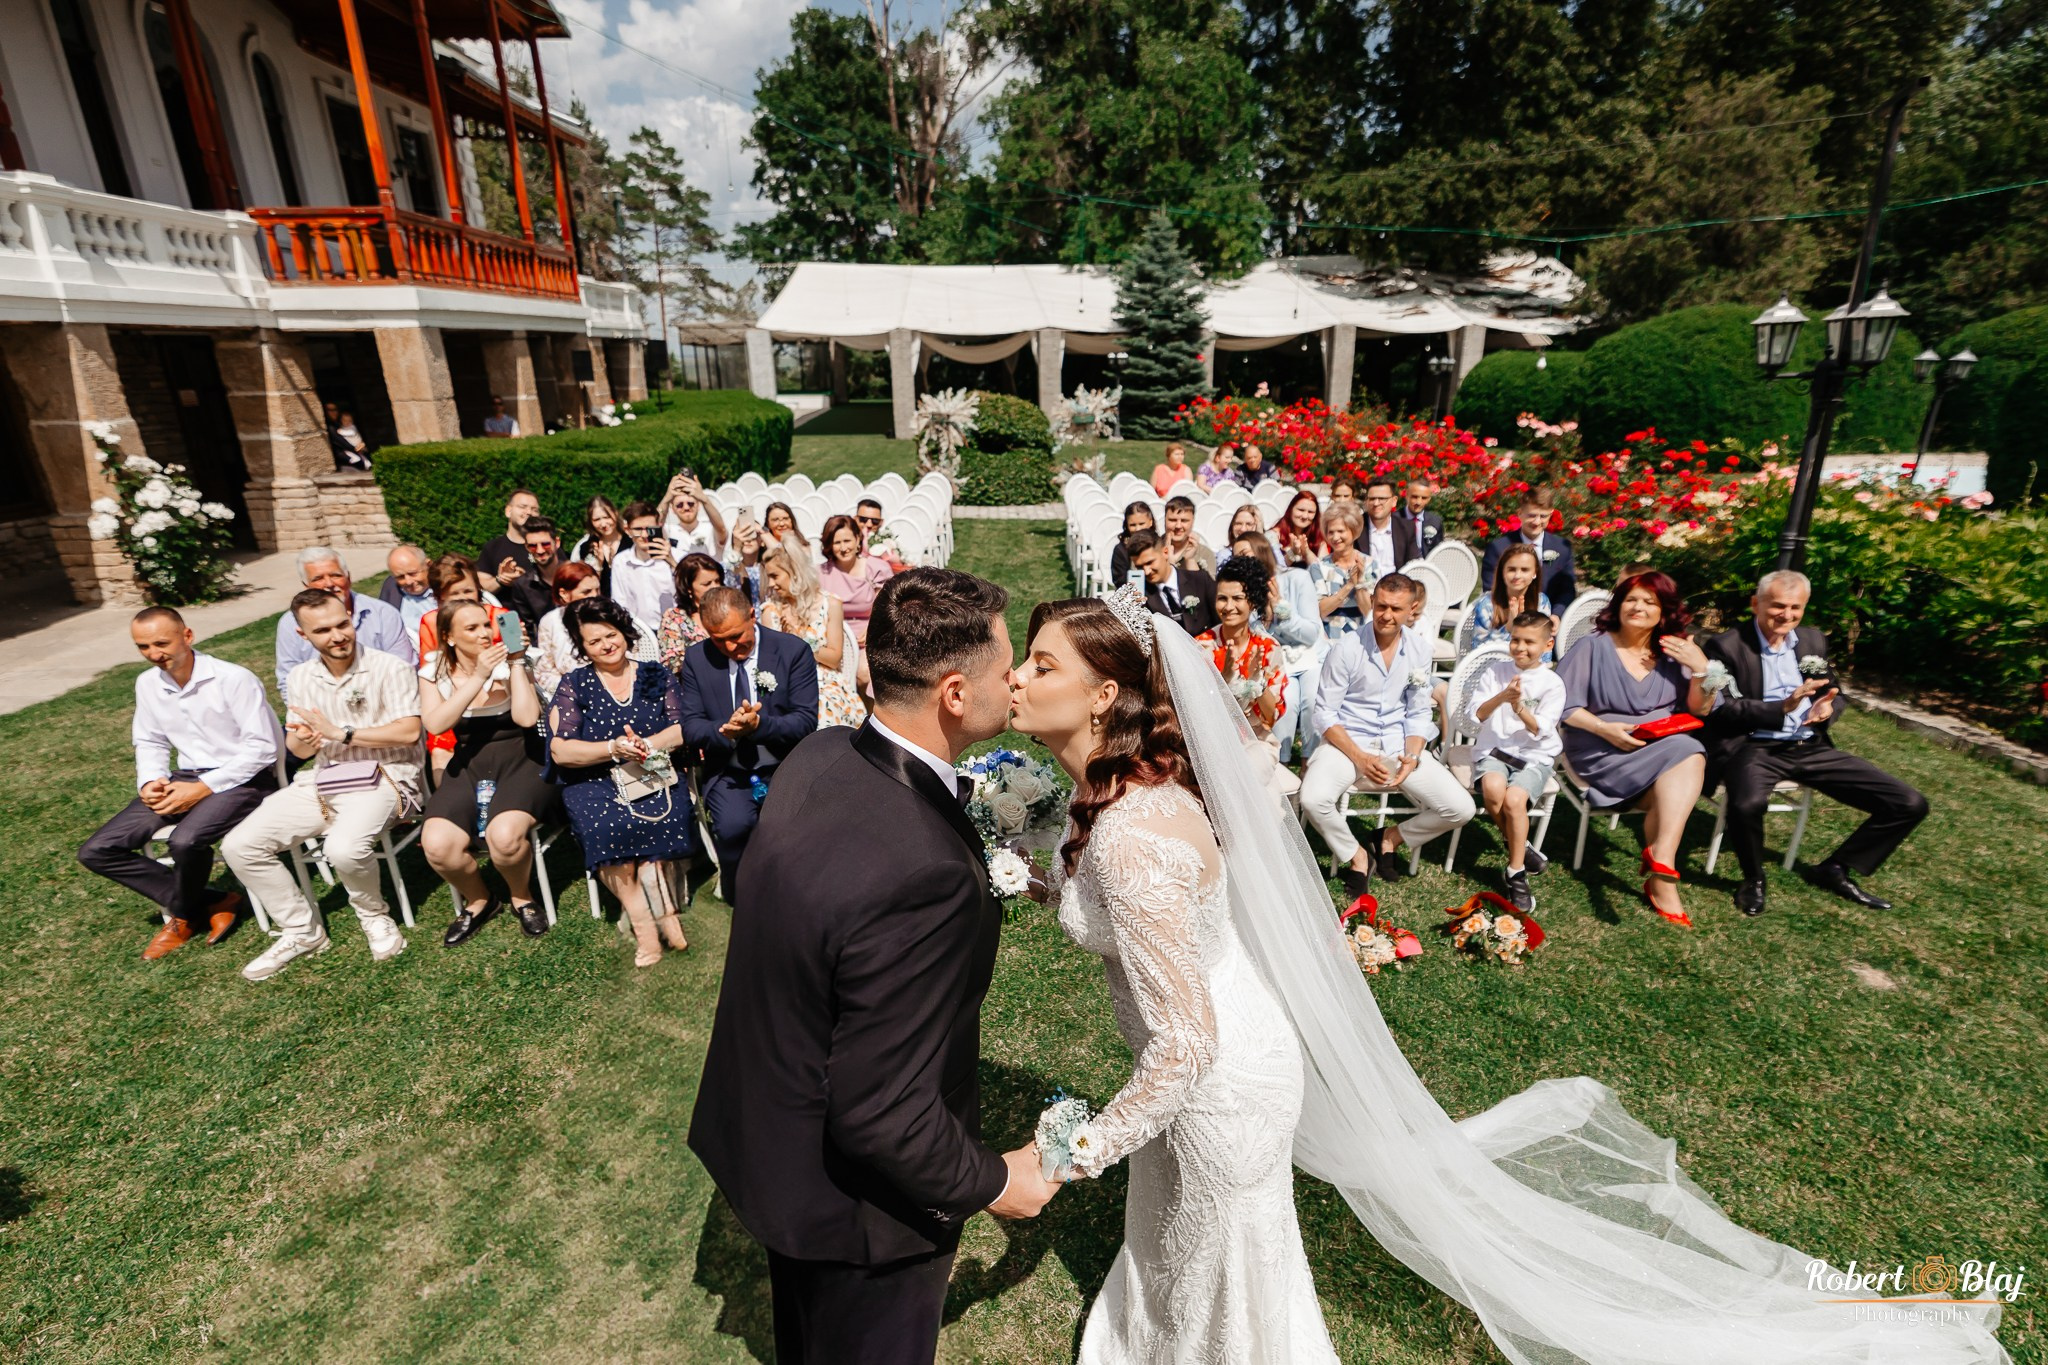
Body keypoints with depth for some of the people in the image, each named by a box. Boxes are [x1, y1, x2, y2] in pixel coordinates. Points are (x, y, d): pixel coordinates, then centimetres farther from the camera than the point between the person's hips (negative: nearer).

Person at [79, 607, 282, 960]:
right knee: (96, 851, -5)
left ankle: (184, 915, 2)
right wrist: (149, 781, -3)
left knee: (185, 840, -32)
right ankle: (208, 903, -2)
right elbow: (150, 743, 18)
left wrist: (203, 788, -20)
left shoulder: (234, 679, -16)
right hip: (185, 779, 8)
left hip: (244, 778, -7)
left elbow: (263, 746, -17)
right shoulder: (147, 683, 7)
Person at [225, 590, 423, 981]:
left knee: (344, 848, -33)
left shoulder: (389, 668, -8)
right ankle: (301, 930, 9)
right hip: (321, 779, 7)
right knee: (239, 846, -7)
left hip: (381, 776, -6)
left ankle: (374, 916, 0)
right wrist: (303, 741, -11)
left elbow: (409, 730, -17)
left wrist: (339, 733, -18)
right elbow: (297, 748, 13)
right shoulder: (301, 677, 11)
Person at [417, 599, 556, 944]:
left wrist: (515, 663, -13)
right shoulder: (434, 673, 5)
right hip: (468, 767, 3)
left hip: (519, 762, -2)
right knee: (437, 845, -25)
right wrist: (478, 677, -20)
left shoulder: (511, 664, 0)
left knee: (504, 836, -32)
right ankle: (479, 901, 7)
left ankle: (522, 897, 1)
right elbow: (435, 723, -14)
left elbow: (526, 717, -16)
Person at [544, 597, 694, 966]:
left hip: (655, 773, 1)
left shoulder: (655, 676, 11)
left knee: (667, 817, -31)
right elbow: (561, 751, -1)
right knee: (607, 827, -32)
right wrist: (613, 748, -16)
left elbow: (683, 729, 2)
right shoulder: (574, 685, 9)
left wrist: (646, 745, -16)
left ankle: (644, 916, -23)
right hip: (594, 781, 0)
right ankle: (646, 918, -22)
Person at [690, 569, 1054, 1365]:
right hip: (851, 1201, -7)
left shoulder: (819, 757, -15)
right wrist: (993, 1184, -14)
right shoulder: (923, 876, -41)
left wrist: (985, 883, 1)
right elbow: (883, 1120, -32)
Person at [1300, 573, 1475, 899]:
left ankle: (1391, 837, 17)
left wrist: (1412, 757, -10)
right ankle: (1356, 855, 0)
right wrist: (1361, 759, -20)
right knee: (1313, 799, -32)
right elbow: (1322, 714, -10)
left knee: (1461, 808, -11)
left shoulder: (1419, 649, 2)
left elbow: (1418, 713, 8)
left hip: (1398, 744, 4)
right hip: (1347, 741, -3)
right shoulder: (1347, 648, -12)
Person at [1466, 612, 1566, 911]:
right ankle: (1518, 846, -2)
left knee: (1514, 798, -29)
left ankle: (1516, 873, -10)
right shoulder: (1496, 671, 4)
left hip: (1534, 756, -1)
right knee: (1493, 788, -32)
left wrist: (1518, 706, -26)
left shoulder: (1552, 683, 0)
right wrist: (1501, 697, -21)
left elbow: (1540, 731, -9)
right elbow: (1475, 716, -5)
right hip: (1493, 749, 1)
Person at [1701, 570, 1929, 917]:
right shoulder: (1726, 646, -7)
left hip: (1810, 748, 7)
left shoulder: (1813, 641, 13)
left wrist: (1827, 708, -4)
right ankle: (1753, 879, -7)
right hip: (1753, 748, -6)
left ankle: (1834, 869, 18)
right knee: (1747, 804, -39)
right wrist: (1784, 706, -25)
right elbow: (1722, 709, -13)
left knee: (1910, 805, -2)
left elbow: (1833, 693, 21)